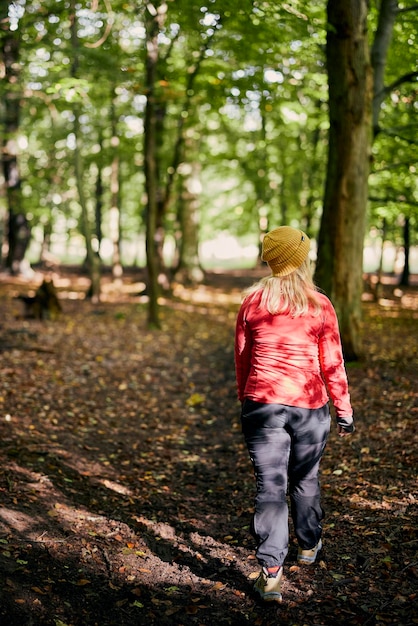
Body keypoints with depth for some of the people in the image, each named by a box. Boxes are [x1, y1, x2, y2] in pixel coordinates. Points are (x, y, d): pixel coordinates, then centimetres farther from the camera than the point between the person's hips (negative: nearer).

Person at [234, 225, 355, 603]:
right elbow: (332, 364, -3)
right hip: (310, 407, 0)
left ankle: (271, 572, -3)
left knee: (270, 487, 2)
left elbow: (242, 357, 7)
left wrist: (245, 400, 21)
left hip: (262, 405, 0)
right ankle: (309, 546, 40)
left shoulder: (252, 302, -1)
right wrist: (344, 410, 7)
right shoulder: (320, 306, -6)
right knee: (306, 479, 20)